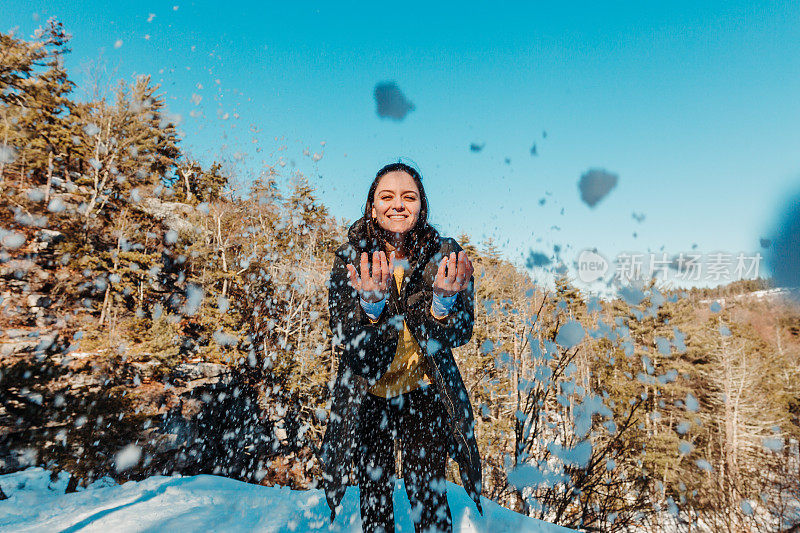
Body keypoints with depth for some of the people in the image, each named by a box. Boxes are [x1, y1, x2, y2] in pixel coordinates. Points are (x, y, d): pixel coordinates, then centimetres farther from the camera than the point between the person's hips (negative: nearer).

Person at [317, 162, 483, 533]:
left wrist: (443, 300, -37)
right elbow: (347, 342, -18)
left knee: (427, 495, -1)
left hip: (424, 392, 0)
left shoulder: (446, 257, -11)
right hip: (367, 395, 1)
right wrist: (371, 304, -39)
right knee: (374, 493, 7)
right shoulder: (350, 260, -12)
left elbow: (457, 335, -15)